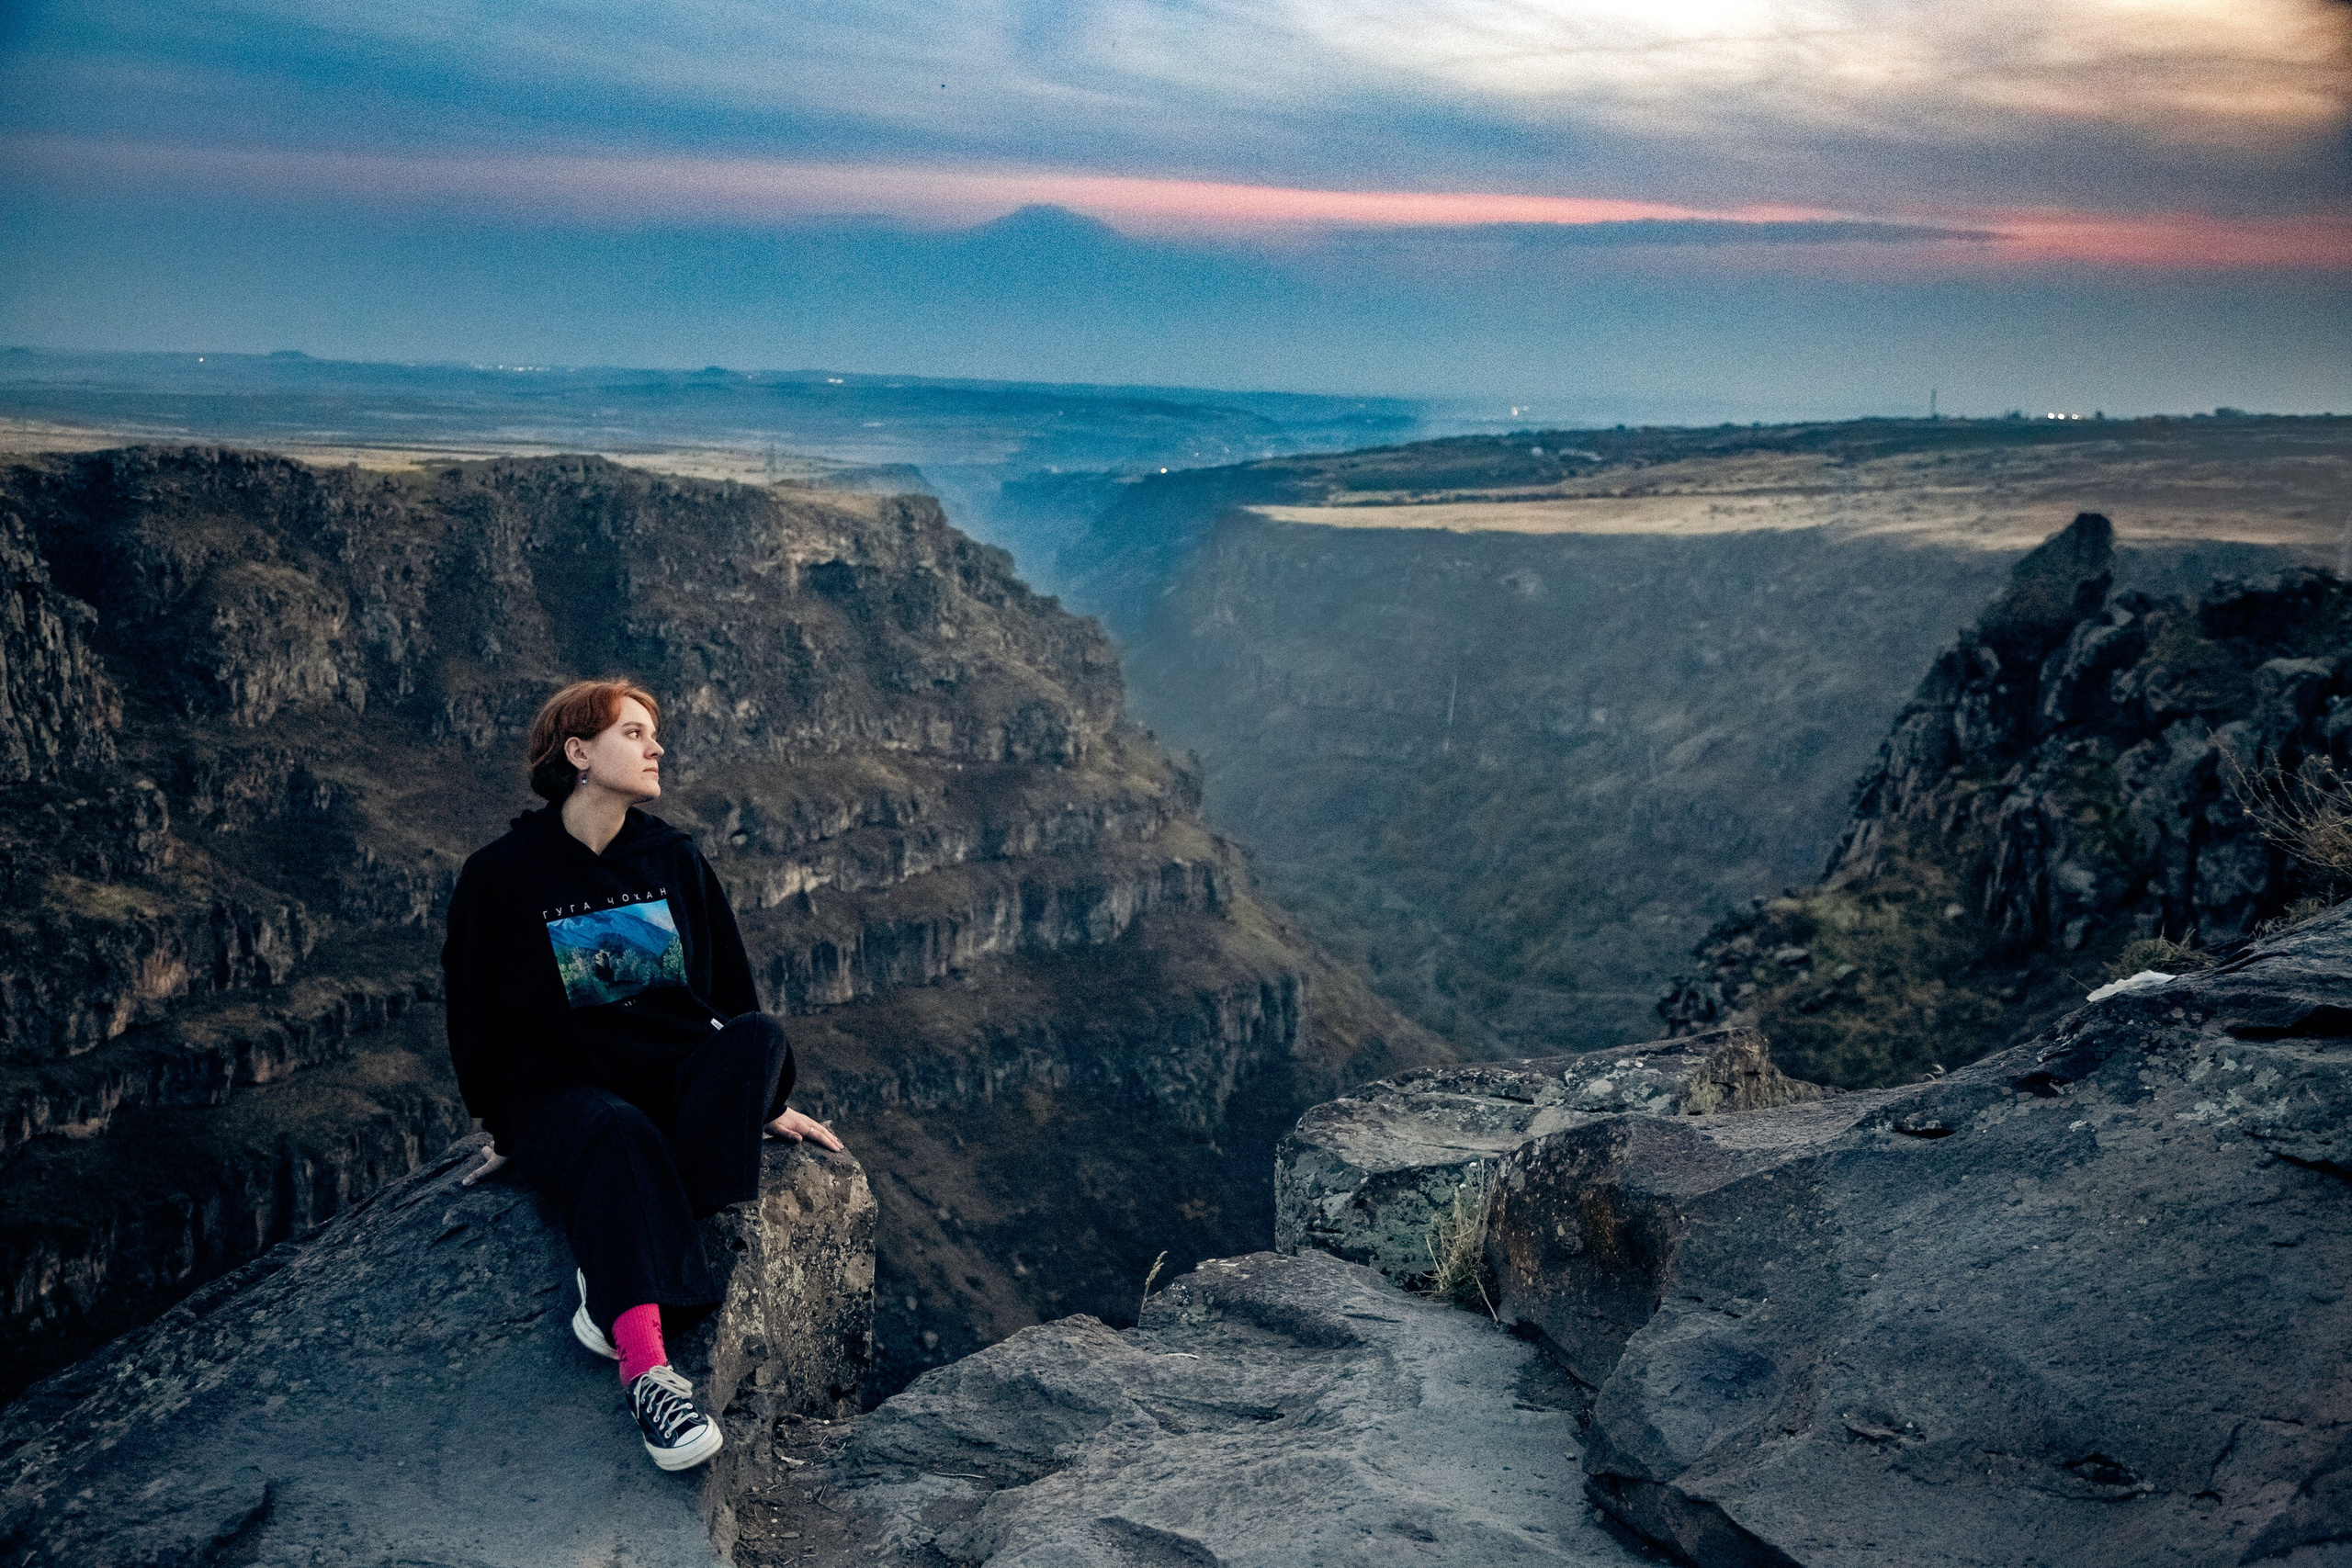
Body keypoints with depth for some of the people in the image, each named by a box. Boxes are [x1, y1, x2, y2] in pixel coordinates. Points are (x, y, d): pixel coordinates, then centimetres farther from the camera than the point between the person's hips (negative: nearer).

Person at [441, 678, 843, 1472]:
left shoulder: (674, 859, 9)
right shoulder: (500, 876, -2)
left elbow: (730, 987, 15)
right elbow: (476, 1018, 5)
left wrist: (764, 1102, 15)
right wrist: (505, 1129, 4)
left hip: (680, 1079, 4)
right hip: (562, 1088, -3)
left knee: (761, 1036, -29)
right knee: (618, 1135, -38)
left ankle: (614, 1286, -35)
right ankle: (646, 1368, -48)